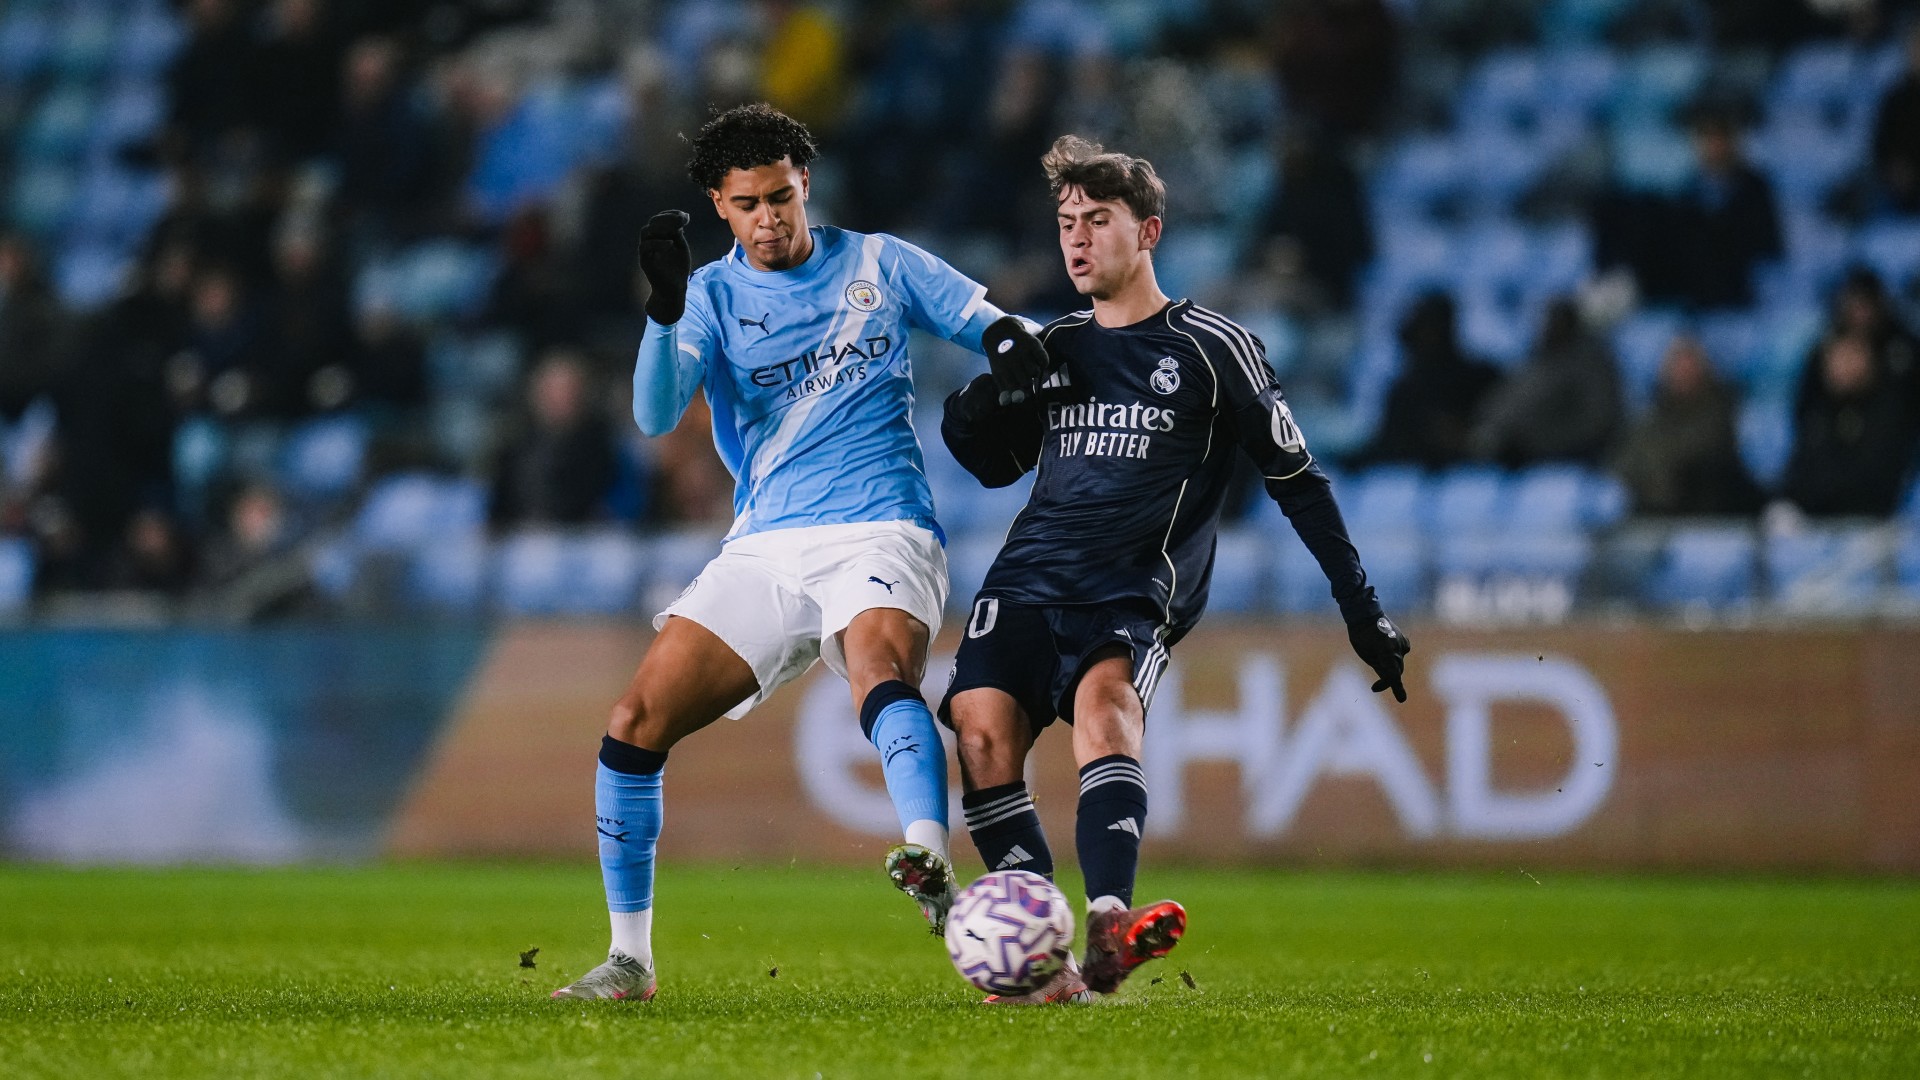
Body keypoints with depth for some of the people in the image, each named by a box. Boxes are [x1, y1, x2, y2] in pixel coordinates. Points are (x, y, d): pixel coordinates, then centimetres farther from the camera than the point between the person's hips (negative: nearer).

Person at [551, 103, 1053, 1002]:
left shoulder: (878, 263, 9)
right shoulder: (712, 296, 7)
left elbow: (988, 324, 15)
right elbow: (655, 414, -9)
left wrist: (1009, 342, -10)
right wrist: (665, 308, -27)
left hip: (878, 533, -3)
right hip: (763, 549, 3)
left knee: (879, 668, -35)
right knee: (634, 723, -7)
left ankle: (933, 870, -58)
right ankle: (628, 960, 6)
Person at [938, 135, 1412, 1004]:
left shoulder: (1211, 349, 6)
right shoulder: (1054, 349, 20)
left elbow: (1295, 478, 8)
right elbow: (997, 466, 31)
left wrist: (1360, 606, 4)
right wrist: (973, 410, 8)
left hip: (1137, 591, -4)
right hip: (1028, 575, 4)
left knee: (1103, 695, -35)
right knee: (980, 725, -22)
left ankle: (1107, 928, -52)